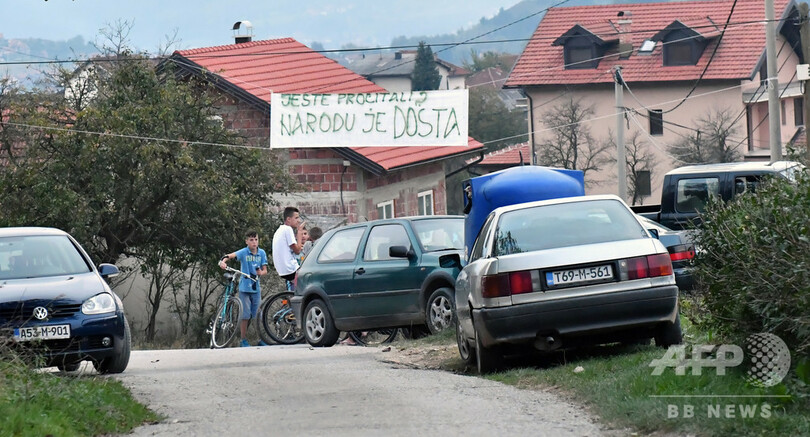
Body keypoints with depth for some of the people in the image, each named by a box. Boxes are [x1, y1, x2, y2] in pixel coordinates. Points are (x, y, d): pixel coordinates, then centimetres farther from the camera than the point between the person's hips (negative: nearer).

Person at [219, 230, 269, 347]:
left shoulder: (262, 253, 4)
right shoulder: (244, 252, -6)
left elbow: (265, 270, 5)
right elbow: (231, 255, -24)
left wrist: (261, 273, -19)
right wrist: (223, 261, -44)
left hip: (256, 288, 3)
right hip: (244, 288, -3)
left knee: (258, 314, 4)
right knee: (245, 315, -1)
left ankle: (261, 339, 13)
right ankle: (244, 340, 7)